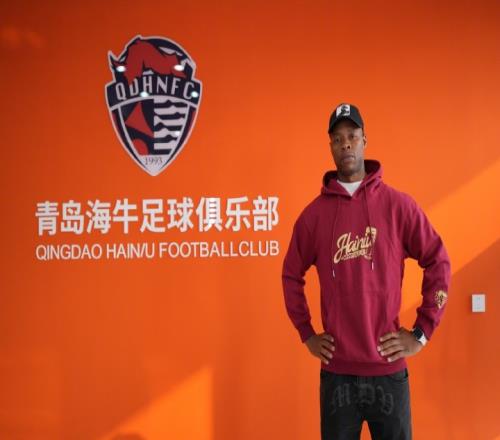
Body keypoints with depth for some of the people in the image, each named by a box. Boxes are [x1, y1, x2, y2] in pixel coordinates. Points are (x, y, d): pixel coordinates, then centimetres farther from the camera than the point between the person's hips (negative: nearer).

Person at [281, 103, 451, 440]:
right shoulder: (314, 213, 3)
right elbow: (291, 275, 11)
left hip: (388, 369, -1)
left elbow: (439, 264, 1)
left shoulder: (399, 205, -1)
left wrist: (422, 332, -2)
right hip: (337, 371, 1)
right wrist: (306, 334, 5)